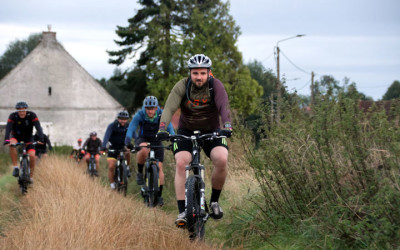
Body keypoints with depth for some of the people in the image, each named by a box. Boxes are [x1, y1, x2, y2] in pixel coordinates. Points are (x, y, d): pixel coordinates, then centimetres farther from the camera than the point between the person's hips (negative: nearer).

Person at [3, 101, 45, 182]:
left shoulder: (32, 115, -21)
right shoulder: (13, 116, -22)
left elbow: (38, 127, -30)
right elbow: (8, 128, -34)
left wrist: (40, 138, -46)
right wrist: (6, 140, -51)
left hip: (28, 138, 1)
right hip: (16, 137, 0)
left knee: (32, 156, -19)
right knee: (12, 145, -35)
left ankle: (30, 176, 1)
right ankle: (16, 167, -24)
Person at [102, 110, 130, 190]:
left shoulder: (128, 126, -9)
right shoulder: (112, 126, -18)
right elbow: (106, 136, -30)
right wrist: (104, 146, -47)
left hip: (123, 146, 2)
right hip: (113, 148, -2)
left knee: (127, 152, -32)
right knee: (111, 167, -11)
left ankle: (127, 168, -7)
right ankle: (112, 185, 5)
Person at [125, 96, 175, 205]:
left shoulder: (162, 115, -20)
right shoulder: (139, 115, -22)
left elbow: (170, 128, -27)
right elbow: (131, 127, -32)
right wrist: (128, 141, -50)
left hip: (157, 141, 1)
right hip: (142, 139, -1)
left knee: (159, 167, -8)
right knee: (144, 150, -38)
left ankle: (159, 195, 0)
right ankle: (140, 172, -13)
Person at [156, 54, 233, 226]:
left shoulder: (215, 85, -16)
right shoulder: (182, 86, -15)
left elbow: (224, 106, -30)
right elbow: (170, 108, -27)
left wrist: (227, 126, -49)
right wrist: (162, 129, -44)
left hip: (212, 132, 0)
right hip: (186, 131, 0)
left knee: (222, 160, -25)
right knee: (181, 162, -24)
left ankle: (214, 201, -2)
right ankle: (182, 211, -23)